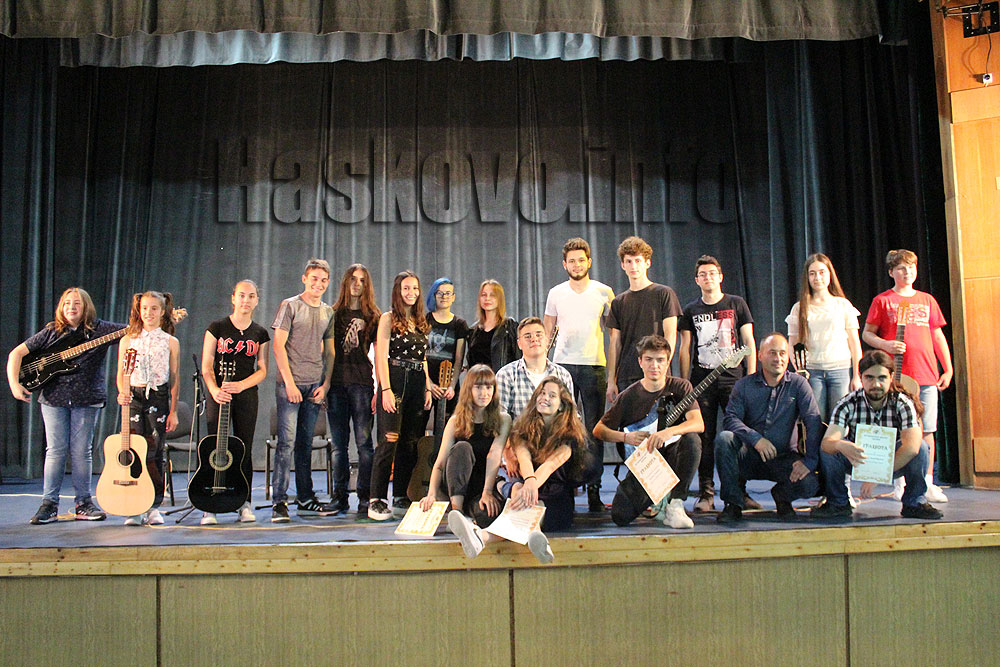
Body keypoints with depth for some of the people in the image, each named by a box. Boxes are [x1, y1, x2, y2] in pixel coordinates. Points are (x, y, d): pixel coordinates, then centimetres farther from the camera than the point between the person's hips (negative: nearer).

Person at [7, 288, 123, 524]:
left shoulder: (99, 329, 3)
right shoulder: (52, 331, 7)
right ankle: (49, 504, 9)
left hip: (86, 398, -1)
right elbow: (16, 353, 8)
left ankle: (83, 503, 11)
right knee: (55, 450, 1)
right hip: (54, 397, 1)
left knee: (81, 451, 2)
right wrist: (14, 384, -3)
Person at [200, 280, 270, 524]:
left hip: (247, 394, 2)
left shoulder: (260, 334, 9)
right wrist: (214, 389, -18)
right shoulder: (217, 327, 3)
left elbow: (262, 370, 5)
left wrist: (241, 385, -13)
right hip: (219, 394, -2)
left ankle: (245, 504, 12)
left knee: (245, 450, 4)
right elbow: (206, 366, -1)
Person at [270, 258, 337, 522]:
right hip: (291, 383, -5)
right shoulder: (290, 306, -1)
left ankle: (305, 499, 17)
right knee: (287, 441, -8)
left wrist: (325, 384, 3)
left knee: (306, 443, 11)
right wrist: (289, 382, -13)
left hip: (315, 386, 5)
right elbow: (278, 345, -6)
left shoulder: (328, 312, 15)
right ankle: (279, 502, -5)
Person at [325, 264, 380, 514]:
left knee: (363, 441, -6)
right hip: (335, 383, 2)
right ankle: (340, 496, 11)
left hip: (361, 382, -2)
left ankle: (365, 496, -1)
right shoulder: (334, 314, 14)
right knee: (339, 444, 6)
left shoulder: (373, 317, 8)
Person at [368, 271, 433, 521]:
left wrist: (427, 388, 11)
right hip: (395, 380, -6)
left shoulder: (421, 322, 18)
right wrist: (386, 389, -16)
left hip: (417, 383, 6)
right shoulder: (388, 319, 0)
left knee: (410, 441, 6)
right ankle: (377, 501, -7)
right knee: (389, 440, -10)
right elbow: (381, 356, -7)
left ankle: (401, 498, 12)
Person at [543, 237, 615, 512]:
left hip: (594, 366, -1)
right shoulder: (556, 293, 10)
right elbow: (547, 332, 14)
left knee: (594, 429, -2)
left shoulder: (604, 292, 5)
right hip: (562, 365, 1)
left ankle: (594, 491, 3)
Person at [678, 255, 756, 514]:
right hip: (701, 381, 1)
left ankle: (741, 492, 5)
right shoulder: (691, 310, 11)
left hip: (733, 379, -1)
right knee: (705, 439, -1)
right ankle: (706, 494, 5)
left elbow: (748, 342, 7)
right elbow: (685, 349, 11)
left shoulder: (737, 304, 9)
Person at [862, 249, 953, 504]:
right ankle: (900, 482, 9)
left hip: (927, 375, 3)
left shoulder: (927, 300, 15)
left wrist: (948, 369, 12)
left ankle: (928, 483, 8)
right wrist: (885, 344, -14)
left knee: (927, 430, 1)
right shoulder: (882, 301, 4)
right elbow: (867, 334, 5)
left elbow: (938, 336, 18)